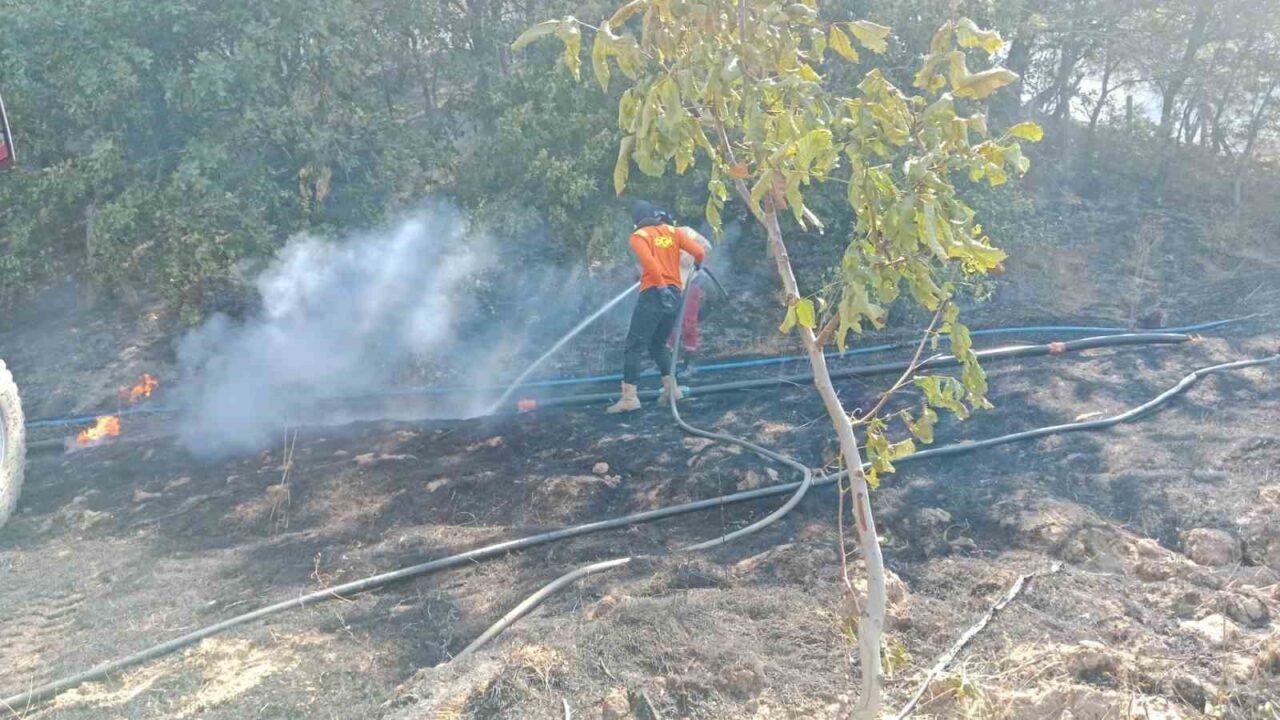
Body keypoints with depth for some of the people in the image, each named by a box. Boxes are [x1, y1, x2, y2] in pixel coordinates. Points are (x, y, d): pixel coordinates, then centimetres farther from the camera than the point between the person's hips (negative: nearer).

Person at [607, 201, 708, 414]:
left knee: (634, 346, -5)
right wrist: (697, 265, 25)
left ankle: (629, 397, -13)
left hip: (653, 294, -6)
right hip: (674, 295, 6)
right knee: (658, 344, 22)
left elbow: (649, 261, -19)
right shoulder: (673, 231, 12)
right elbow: (699, 252, 3)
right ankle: (671, 387, 15)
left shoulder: (638, 236, 0)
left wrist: (661, 286, -19)